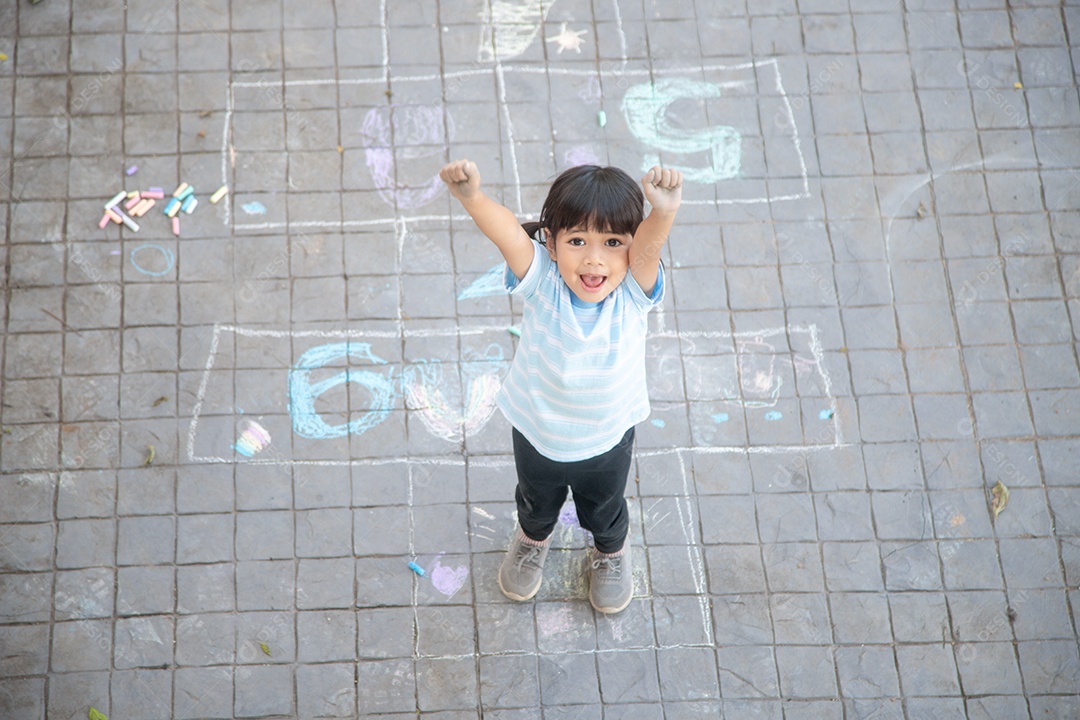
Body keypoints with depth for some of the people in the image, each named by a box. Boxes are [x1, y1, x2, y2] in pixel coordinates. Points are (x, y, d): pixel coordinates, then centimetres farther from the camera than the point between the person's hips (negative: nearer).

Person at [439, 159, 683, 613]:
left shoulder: (634, 291, -30)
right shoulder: (542, 280, -31)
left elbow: (649, 244, -52)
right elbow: (505, 231, -50)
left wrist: (664, 210, -74)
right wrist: (471, 196, -71)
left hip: (608, 436, 0)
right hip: (537, 430, 0)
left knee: (604, 509, 31)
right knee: (537, 501, 32)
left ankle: (611, 550, 64)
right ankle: (533, 538, 67)